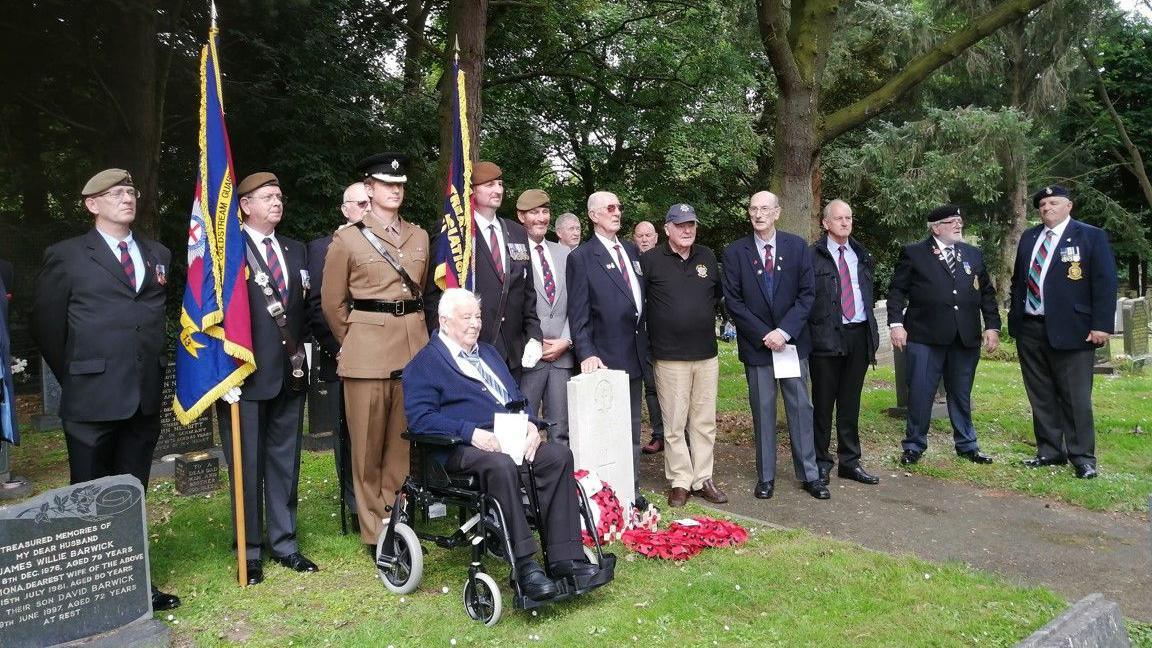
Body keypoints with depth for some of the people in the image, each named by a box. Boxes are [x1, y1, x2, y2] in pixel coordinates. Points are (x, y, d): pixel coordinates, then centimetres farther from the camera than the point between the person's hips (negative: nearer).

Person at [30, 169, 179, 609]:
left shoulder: (158, 255, 12)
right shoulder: (66, 256, 0)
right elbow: (46, 324, 4)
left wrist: (153, 369, 10)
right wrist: (75, 377, 6)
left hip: (145, 396, 4)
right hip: (93, 399, -4)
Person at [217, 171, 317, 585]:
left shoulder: (297, 251, 14)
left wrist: (302, 351, 7)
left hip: (290, 373, 5)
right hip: (247, 375, -5)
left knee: (285, 462, 12)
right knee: (248, 465, 4)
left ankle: (284, 542, 24)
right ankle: (250, 550, 17)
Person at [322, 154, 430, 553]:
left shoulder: (419, 237, 13)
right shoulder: (347, 239, 1)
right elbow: (332, 303, 6)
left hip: (414, 347, 4)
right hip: (367, 350, -4)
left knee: (404, 441, 8)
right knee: (368, 445, 3)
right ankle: (374, 532, 14)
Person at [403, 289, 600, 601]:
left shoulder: (489, 352, 27)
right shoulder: (424, 363, 5)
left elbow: (516, 397, 25)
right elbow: (420, 418, -8)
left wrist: (530, 423, 2)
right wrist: (471, 432, -21)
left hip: (512, 439, 6)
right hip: (462, 448, -6)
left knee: (559, 455, -21)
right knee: (501, 465, -38)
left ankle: (564, 557, -19)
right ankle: (524, 565, -31)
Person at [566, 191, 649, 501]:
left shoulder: (632, 250, 12)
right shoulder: (581, 257, -7)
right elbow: (578, 313, -11)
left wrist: (645, 345, 12)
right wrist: (586, 353, -20)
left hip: (635, 355, 7)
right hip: (605, 358, -7)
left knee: (632, 429, 14)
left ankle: (632, 492, 25)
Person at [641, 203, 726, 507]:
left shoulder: (707, 257, 9)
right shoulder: (650, 260, -6)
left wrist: (706, 318, 14)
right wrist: (660, 323, 0)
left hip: (706, 354, 5)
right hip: (669, 357, -4)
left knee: (705, 422, 10)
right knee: (674, 425, 2)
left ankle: (703, 479, 20)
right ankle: (680, 482, 13)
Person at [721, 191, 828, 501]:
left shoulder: (797, 246, 1)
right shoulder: (735, 252, -1)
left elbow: (807, 293, -2)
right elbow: (733, 301, -4)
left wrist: (785, 331, -13)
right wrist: (763, 335, -11)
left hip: (793, 341, 1)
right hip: (756, 343, -1)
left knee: (801, 407, 6)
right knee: (762, 410, 6)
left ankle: (809, 474, 16)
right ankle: (766, 476, 16)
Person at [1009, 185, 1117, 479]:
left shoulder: (1091, 236, -1)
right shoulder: (1029, 237, 14)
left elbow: (1105, 283, -6)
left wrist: (1101, 325, -13)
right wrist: (1013, 316, 12)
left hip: (1070, 330, -5)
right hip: (1030, 330, 5)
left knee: (1076, 397, 0)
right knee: (1041, 396, 10)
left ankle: (1083, 457, 10)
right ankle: (1050, 451, 21)